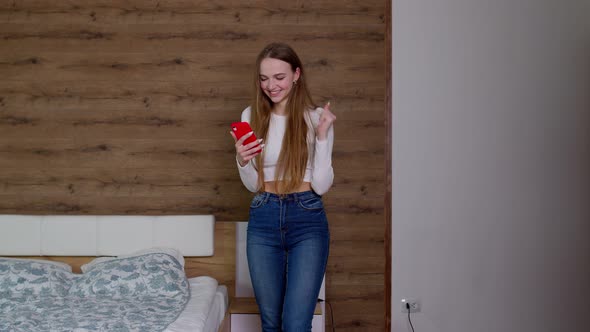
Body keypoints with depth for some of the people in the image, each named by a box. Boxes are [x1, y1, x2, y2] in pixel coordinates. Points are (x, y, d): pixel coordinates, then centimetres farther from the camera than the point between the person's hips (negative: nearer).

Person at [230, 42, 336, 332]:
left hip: (307, 220, -3)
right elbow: (253, 185, 8)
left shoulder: (316, 117, -4)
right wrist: (242, 162, -13)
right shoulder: (251, 116, 4)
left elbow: (321, 185, -8)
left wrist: (322, 136, -17)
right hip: (263, 221, 3)